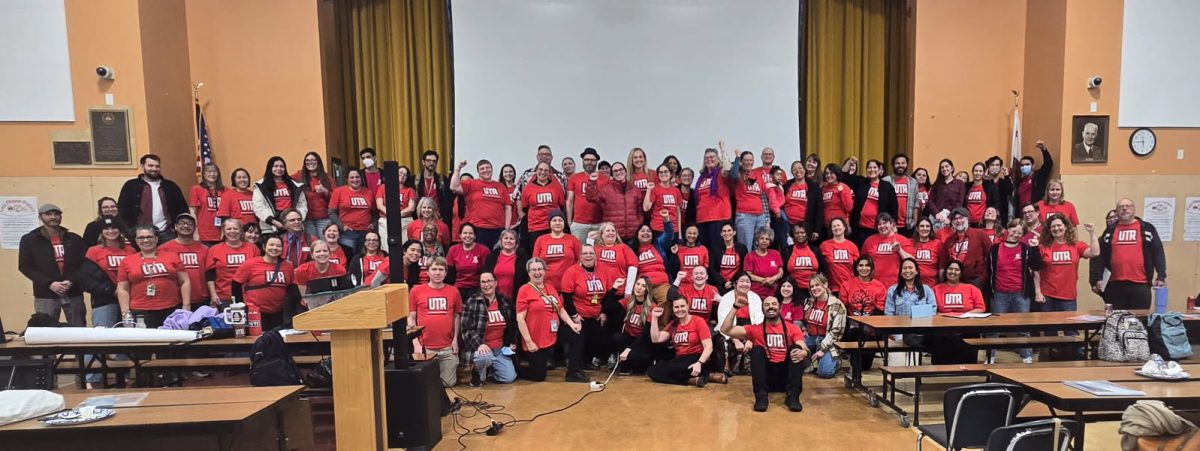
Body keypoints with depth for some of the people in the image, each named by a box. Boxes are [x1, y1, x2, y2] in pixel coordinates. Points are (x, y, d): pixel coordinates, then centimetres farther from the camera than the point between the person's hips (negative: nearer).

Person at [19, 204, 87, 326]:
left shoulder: (74, 239, 10)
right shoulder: (29, 239, 6)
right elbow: (25, 266, 0)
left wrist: (72, 280, -13)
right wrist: (49, 283, -13)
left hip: (74, 293, 1)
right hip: (45, 295, -1)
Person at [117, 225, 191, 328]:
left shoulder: (171, 257, 8)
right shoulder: (127, 261, 9)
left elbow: (184, 282, 7)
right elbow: (122, 290, 8)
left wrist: (186, 306, 0)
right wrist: (125, 313, 0)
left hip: (172, 311, 0)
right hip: (141, 312, 0)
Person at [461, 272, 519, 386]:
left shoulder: (506, 302, 6)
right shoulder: (472, 302, -8)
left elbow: (513, 325, 20)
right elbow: (466, 327, -13)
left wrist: (513, 342, 12)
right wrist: (478, 344, -25)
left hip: (500, 349, 5)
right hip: (481, 347, -4)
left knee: (509, 377, -9)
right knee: (484, 357, -38)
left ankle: (490, 369, 24)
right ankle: (478, 374, -2)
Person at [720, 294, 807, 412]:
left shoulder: (793, 328, 10)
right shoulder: (755, 329, 8)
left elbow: (804, 349, -7)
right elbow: (725, 329, -2)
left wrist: (802, 352, -32)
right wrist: (736, 307, -10)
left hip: (786, 375, 0)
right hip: (766, 375, 0)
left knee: (796, 349, -21)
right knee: (757, 350, -22)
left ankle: (792, 395, -31)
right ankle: (761, 395, -34)